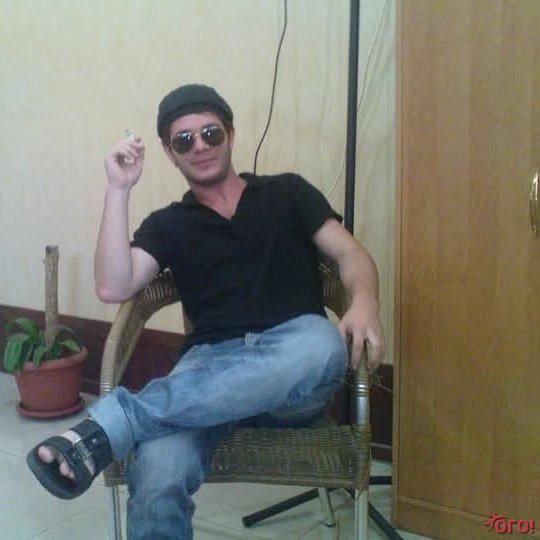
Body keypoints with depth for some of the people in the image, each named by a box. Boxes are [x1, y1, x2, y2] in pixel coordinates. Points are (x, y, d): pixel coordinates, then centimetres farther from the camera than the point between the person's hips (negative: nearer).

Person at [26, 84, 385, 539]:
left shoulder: (287, 192, 17)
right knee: (157, 474, -36)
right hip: (211, 364, 0)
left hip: (296, 376, 1)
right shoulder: (167, 225, 18)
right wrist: (119, 189, 2)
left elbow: (352, 254, 8)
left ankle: (112, 422, -38)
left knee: (322, 344, -40)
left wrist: (363, 302, -16)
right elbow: (113, 288, 2)